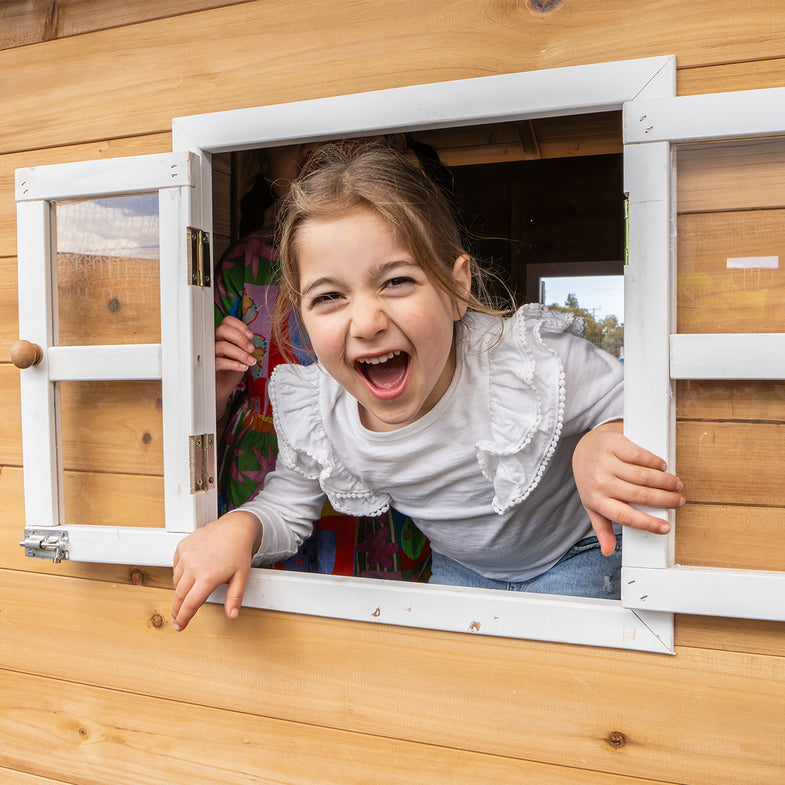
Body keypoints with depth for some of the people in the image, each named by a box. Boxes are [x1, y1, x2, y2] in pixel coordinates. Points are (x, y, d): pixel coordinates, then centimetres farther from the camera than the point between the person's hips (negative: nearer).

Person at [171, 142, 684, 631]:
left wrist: (602, 444, -43)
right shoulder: (313, 413, -25)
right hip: (459, 568, 3)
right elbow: (287, 508, -7)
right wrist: (241, 527, -29)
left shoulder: (535, 362, -38)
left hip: (576, 557, -2)